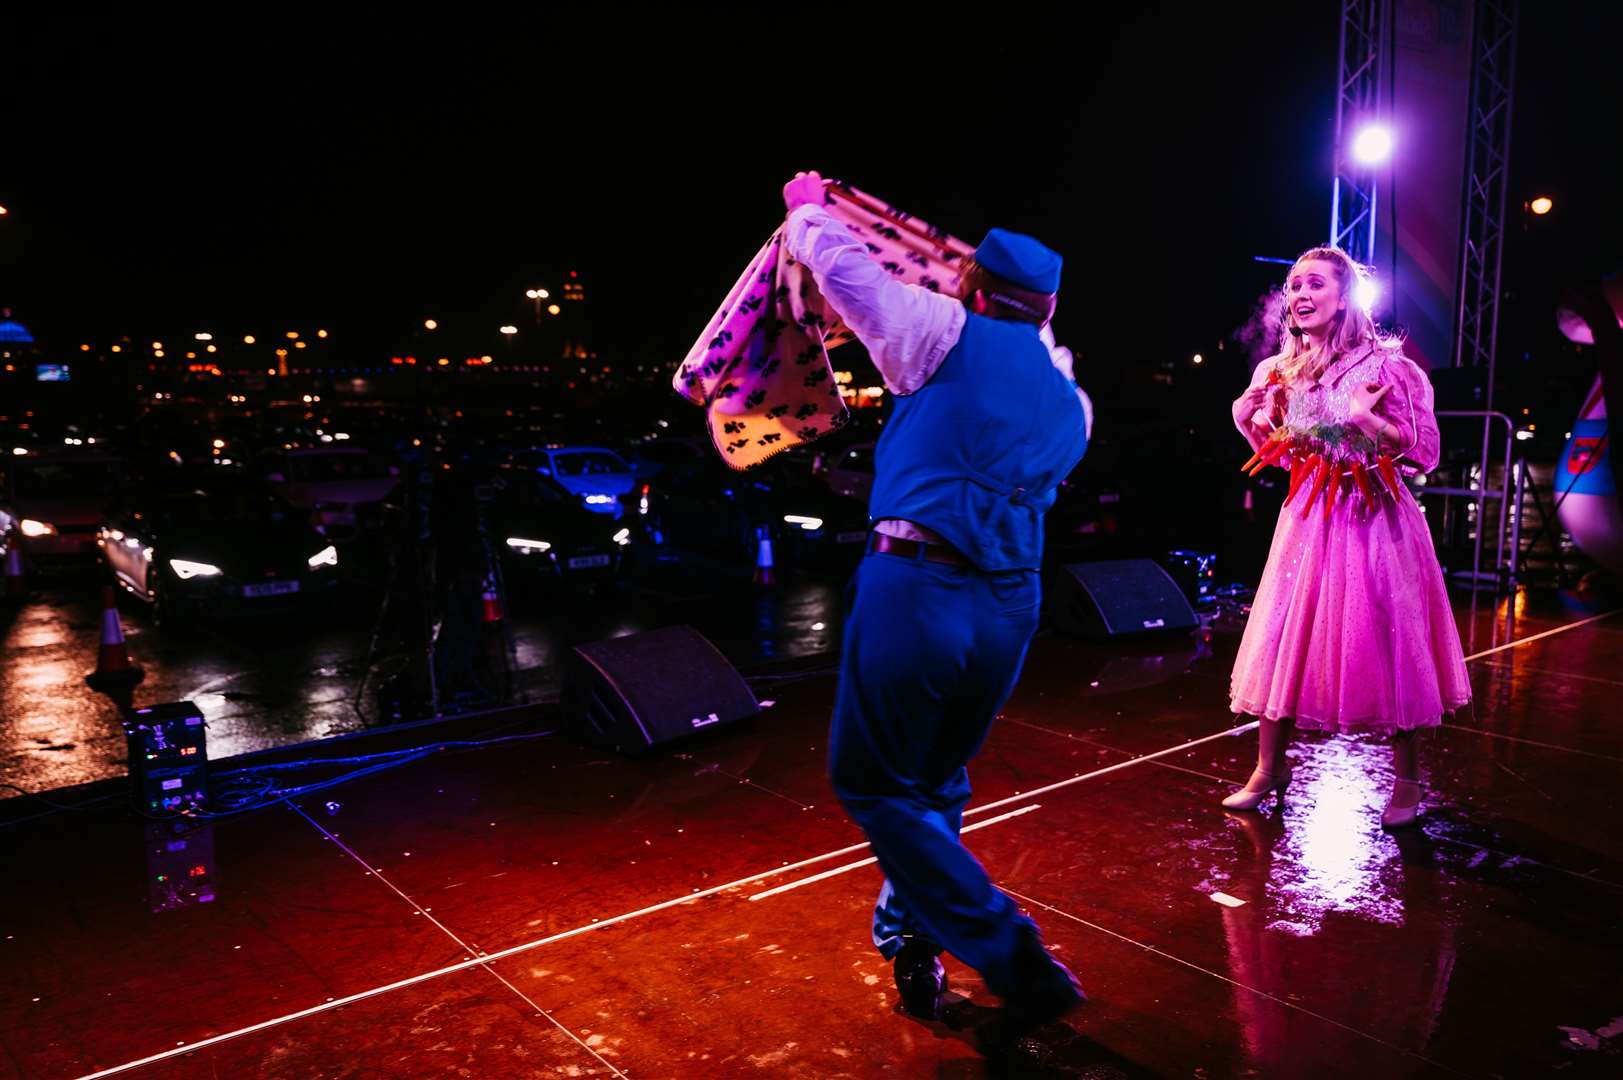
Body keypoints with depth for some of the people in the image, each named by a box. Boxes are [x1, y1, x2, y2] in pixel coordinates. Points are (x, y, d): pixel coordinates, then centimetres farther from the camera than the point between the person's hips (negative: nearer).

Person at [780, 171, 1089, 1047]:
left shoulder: (955, 338, -1)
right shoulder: (1069, 407, 15)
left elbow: (845, 267, 6)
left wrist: (809, 211, 26)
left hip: (916, 590, -6)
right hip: (1010, 609, 7)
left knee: (873, 784, 6)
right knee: (937, 782, 23)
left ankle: (1016, 962, 1)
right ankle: (913, 954, 32)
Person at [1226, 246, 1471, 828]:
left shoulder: (1383, 364, -9)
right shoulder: (1280, 371, 6)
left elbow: (1425, 451, -9)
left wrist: (1368, 419, -22)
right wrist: (1246, 419, 0)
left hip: (1372, 522, -5)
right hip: (1307, 519, 5)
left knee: (1380, 642, 1)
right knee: (1284, 638, 6)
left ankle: (1406, 778, 18)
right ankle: (1269, 767, 18)